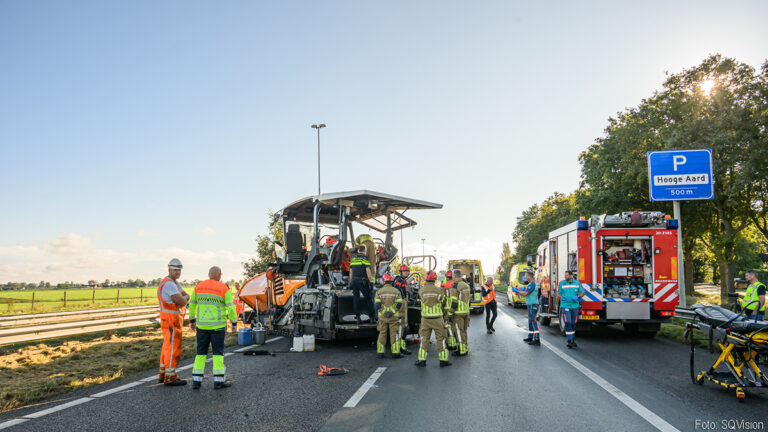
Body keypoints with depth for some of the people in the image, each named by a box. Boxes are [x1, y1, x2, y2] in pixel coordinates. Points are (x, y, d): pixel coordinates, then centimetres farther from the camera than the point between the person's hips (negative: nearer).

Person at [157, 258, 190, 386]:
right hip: (172, 321, -10)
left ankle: (163, 374, 21)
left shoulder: (175, 283, 15)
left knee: (168, 346, 15)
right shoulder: (169, 284, -19)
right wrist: (184, 298, -2)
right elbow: (182, 301, -24)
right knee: (174, 348, -6)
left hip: (171, 320, 10)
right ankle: (170, 377, -1)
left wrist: (183, 298, -14)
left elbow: (187, 297, 9)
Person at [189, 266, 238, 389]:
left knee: (201, 352, 12)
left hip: (202, 325, 4)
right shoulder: (224, 289, -9)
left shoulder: (199, 287, 4)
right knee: (218, 352, 3)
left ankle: (196, 380, 9)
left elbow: (192, 304, 11)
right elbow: (231, 307, -10)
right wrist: (234, 323, -2)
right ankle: (218, 381, 3)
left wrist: (192, 320, 21)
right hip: (218, 326, -4)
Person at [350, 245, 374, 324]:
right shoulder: (365, 258, -5)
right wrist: (371, 282, -11)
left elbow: (351, 271, 15)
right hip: (362, 281, -5)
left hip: (354, 280, 5)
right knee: (368, 298, 4)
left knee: (356, 298, 8)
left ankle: (357, 317, 5)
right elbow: (368, 271, -13)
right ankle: (371, 317, 4)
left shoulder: (353, 258, 13)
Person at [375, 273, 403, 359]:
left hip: (382, 316, 1)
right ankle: (395, 353, 1)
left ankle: (380, 353, 9)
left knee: (382, 334, 9)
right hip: (393, 317, -1)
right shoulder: (396, 291, -1)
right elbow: (399, 304, -9)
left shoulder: (379, 291, -2)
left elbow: (377, 305, -9)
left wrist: (382, 311, 4)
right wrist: (392, 311, 0)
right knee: (394, 335, 3)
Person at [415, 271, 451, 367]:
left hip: (425, 319, 1)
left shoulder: (421, 291, -6)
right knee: (441, 339, 8)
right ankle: (443, 360, 11)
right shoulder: (439, 290, -9)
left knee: (424, 339, 10)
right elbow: (442, 303, 2)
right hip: (437, 318, -1)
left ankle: (422, 360, 11)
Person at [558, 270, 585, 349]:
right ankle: (569, 341, -11)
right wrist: (561, 298, -17)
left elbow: (582, 292, 9)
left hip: (575, 306, 2)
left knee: (573, 324, 10)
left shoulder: (577, 283, 5)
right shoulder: (562, 283, 1)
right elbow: (559, 294, 5)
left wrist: (578, 297, -10)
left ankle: (573, 341, 22)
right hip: (565, 306, -2)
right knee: (568, 323, -14)